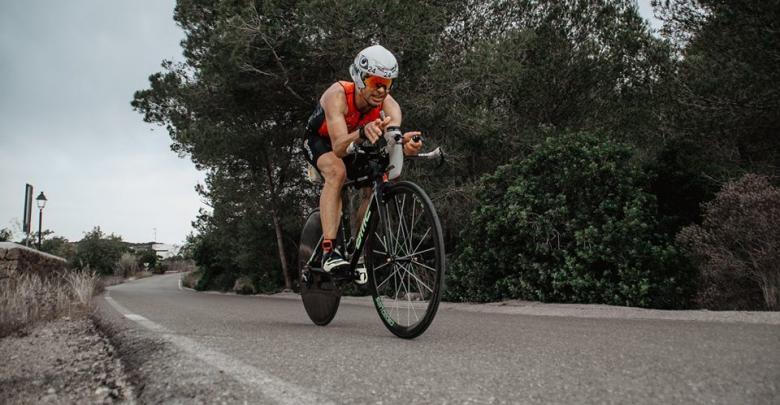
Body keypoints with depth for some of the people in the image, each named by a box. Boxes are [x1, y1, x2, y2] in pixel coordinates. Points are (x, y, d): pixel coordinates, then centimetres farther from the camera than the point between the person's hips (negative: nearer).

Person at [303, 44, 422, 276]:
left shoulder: (388, 104, -26)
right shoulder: (338, 94, -36)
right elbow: (339, 147, -47)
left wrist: (405, 144, -68)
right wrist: (362, 132, -68)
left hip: (356, 146, 4)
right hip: (319, 140, -4)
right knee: (337, 171, -35)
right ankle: (329, 251, -37)